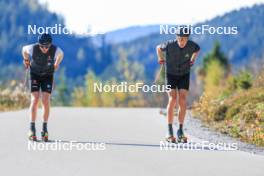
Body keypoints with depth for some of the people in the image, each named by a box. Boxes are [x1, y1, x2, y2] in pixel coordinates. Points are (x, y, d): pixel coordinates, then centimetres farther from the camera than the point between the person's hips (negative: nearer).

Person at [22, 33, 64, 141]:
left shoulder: (55, 50, -23)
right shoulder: (33, 48, -24)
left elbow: (61, 54, 2)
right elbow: (24, 49, 0)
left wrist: (56, 64, 14)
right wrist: (26, 60, 14)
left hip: (48, 76, 0)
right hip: (34, 75, 0)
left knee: (46, 101, -11)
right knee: (35, 100, -13)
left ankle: (44, 129, -1)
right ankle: (32, 129, -12)